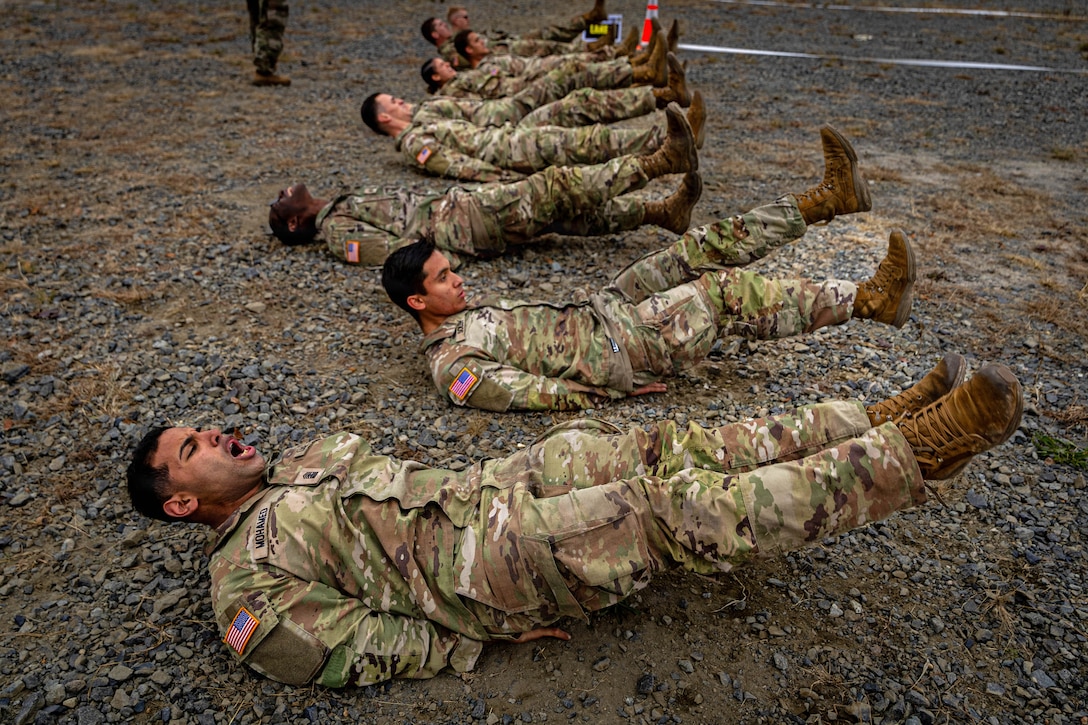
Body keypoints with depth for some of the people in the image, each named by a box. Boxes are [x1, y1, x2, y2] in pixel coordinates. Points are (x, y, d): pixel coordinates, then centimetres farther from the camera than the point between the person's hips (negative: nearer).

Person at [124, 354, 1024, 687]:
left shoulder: (304, 459, 22)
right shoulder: (247, 583, -1)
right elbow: (360, 649, -7)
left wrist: (467, 483, 12)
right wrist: (481, 638, -10)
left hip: (491, 483, 8)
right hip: (484, 559, -7)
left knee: (674, 447, -8)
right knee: (682, 508, -21)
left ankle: (885, 424, -4)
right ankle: (911, 455, -15)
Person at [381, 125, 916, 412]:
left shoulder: (469, 312, 13)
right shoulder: (450, 364, -15)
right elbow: (538, 392, -22)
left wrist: (581, 312, 13)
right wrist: (613, 391, -17)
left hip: (596, 312, 9)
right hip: (616, 354, -9)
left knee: (698, 252, -1)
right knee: (724, 292, -15)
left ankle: (827, 199, 5)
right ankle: (867, 300, -4)